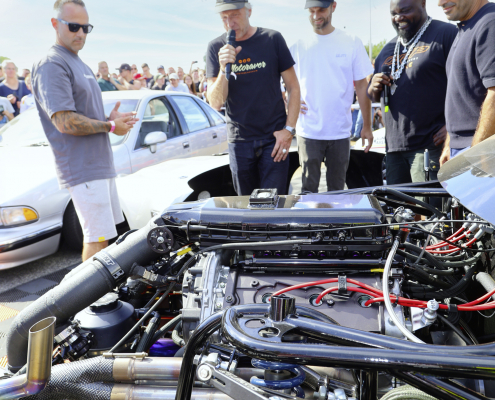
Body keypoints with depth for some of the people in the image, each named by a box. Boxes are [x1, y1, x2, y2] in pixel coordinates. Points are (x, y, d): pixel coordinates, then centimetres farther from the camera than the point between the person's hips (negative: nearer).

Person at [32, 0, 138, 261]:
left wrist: (111, 118, 6)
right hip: (83, 170, -10)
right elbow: (65, 122, -22)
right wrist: (110, 126, -13)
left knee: (106, 234, 17)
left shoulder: (79, 64, 18)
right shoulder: (52, 65, -14)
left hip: (100, 165, 10)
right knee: (98, 239, -8)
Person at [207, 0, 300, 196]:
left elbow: (293, 88, 3)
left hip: (274, 139, -1)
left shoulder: (272, 39, -2)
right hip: (239, 141, 2)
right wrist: (223, 69, -19)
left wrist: (289, 129, -6)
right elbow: (215, 103, -4)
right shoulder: (216, 48, 1)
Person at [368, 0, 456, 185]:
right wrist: (374, 88, 3)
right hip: (394, 147, 7)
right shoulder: (388, 49, 20)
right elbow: (374, 97, 28)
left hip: (431, 145, -7)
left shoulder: (445, 33, -2)